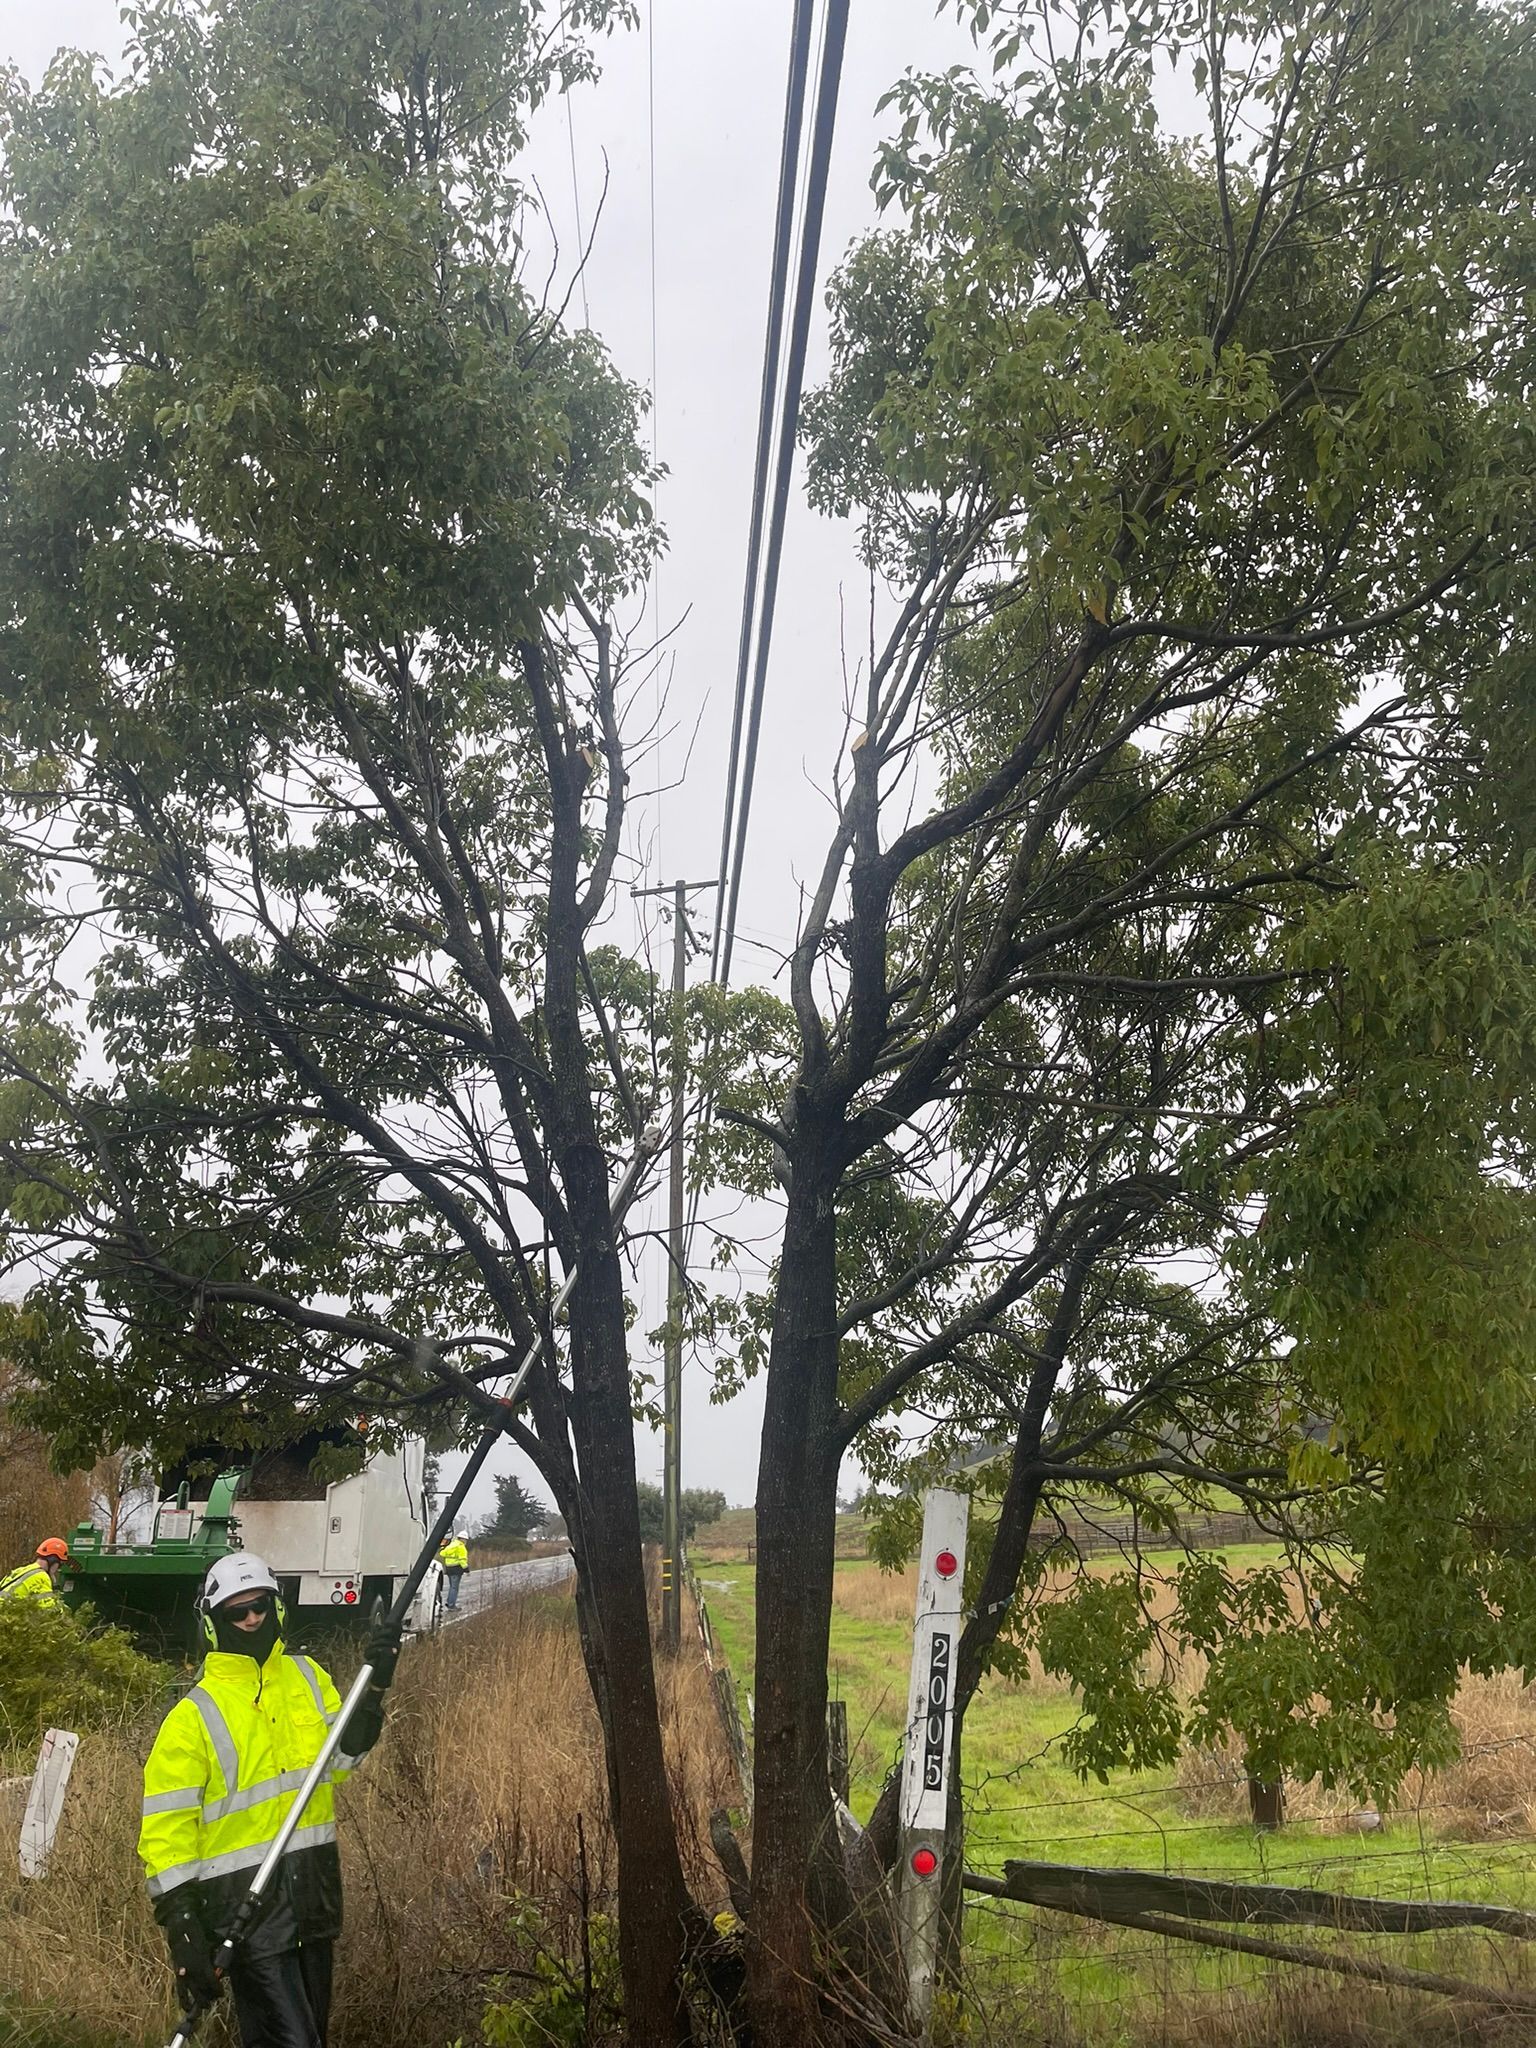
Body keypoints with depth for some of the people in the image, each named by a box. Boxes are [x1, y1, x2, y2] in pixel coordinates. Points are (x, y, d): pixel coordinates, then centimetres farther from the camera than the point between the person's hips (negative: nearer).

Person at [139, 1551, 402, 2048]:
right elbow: (165, 1830, -10)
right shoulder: (194, 1714, -10)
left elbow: (338, 1757, -1)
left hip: (314, 1889, 6)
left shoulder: (306, 1675, 6)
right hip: (245, 1902, -6)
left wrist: (372, 1688, -14)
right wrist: (181, 1928, -16)